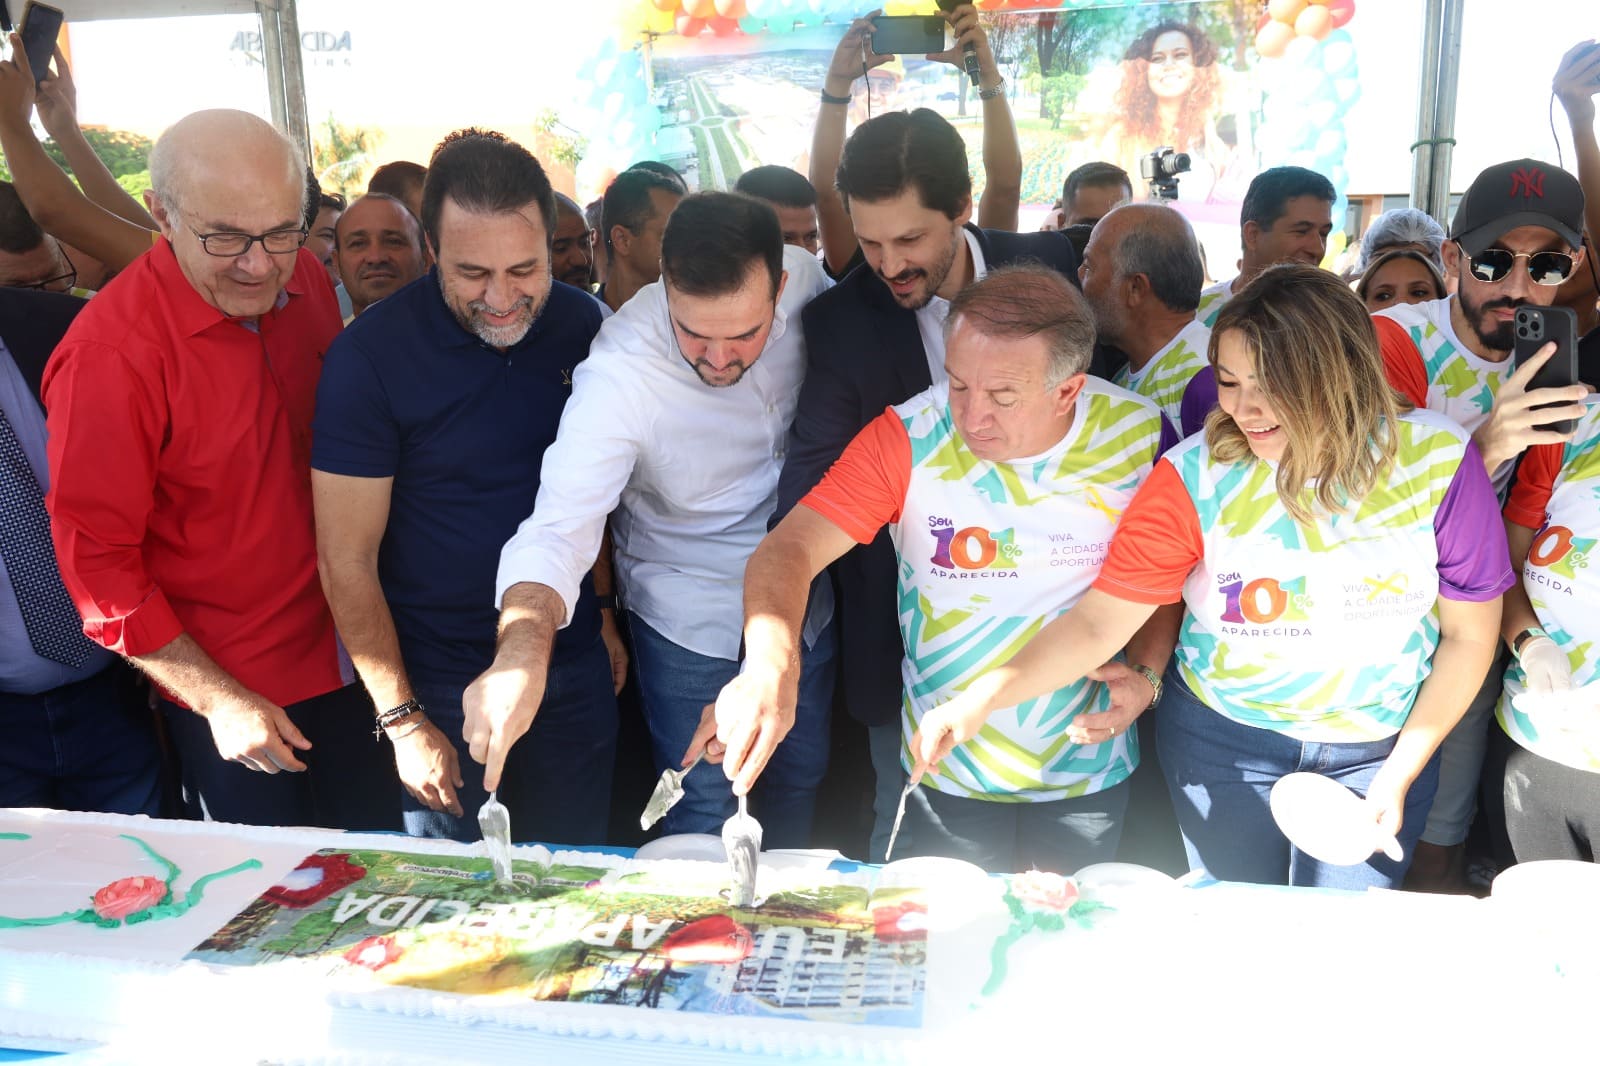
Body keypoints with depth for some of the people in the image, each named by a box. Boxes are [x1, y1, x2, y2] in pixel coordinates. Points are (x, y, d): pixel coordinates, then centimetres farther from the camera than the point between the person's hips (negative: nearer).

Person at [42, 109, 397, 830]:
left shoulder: (306, 283, -2)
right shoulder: (110, 353, -20)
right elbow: (96, 559, -15)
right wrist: (217, 699, -14)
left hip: (345, 661, 6)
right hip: (231, 702, -6)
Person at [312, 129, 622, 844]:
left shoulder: (579, 324, -3)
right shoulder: (369, 356, -17)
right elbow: (347, 561, -13)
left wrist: (606, 615, 7)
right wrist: (402, 721, -13)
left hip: (576, 666, 4)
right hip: (443, 683, -3)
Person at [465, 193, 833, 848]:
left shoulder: (805, 279, -20)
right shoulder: (620, 374, -32)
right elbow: (561, 523, -39)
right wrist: (522, 648, -58)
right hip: (692, 619, -4)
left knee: (800, 777, 23)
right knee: (703, 815, 7)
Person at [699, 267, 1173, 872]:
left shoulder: (1138, 434, -12)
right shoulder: (910, 437, -19)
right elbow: (787, 552, -25)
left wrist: (1146, 674, -13)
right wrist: (770, 666, -43)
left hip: (1090, 773, 2)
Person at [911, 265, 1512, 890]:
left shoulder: (1436, 462, -17)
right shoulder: (1196, 477, -19)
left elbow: (1468, 635, -6)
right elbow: (1099, 622, -20)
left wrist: (1398, 775, -7)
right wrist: (983, 697, -34)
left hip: (1379, 745, 1)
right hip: (1222, 738, 0)